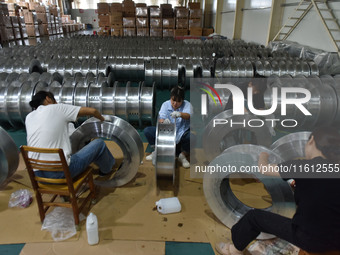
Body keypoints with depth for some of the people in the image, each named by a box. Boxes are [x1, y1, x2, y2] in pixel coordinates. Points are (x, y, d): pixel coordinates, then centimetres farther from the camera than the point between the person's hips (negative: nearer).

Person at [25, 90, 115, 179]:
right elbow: (92, 111, 0)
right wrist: (102, 120, 20)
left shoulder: (28, 117, 12)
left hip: (36, 174, 7)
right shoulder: (58, 108, -2)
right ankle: (106, 169, 38)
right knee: (99, 143, 9)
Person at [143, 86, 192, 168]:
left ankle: (183, 155, -7)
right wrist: (163, 121, -42)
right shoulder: (165, 104, -2)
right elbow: (160, 119, -15)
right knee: (147, 130, -18)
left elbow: (188, 116, -31)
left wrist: (180, 114, -55)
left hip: (182, 134, -2)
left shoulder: (187, 105, -8)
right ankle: (157, 151, 6)